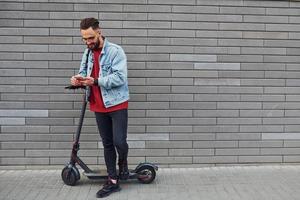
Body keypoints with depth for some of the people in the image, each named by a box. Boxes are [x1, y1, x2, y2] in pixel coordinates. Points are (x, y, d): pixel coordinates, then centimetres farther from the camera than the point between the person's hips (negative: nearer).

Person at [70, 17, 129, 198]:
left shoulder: (115, 51, -13)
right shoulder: (88, 52, 9)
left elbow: (120, 77, -21)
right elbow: (84, 72, 13)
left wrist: (95, 81, -27)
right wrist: (78, 79, -11)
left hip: (117, 104, -6)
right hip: (99, 106, 6)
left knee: (119, 141, -8)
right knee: (107, 144, 10)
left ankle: (123, 163, 26)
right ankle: (113, 181, 19)